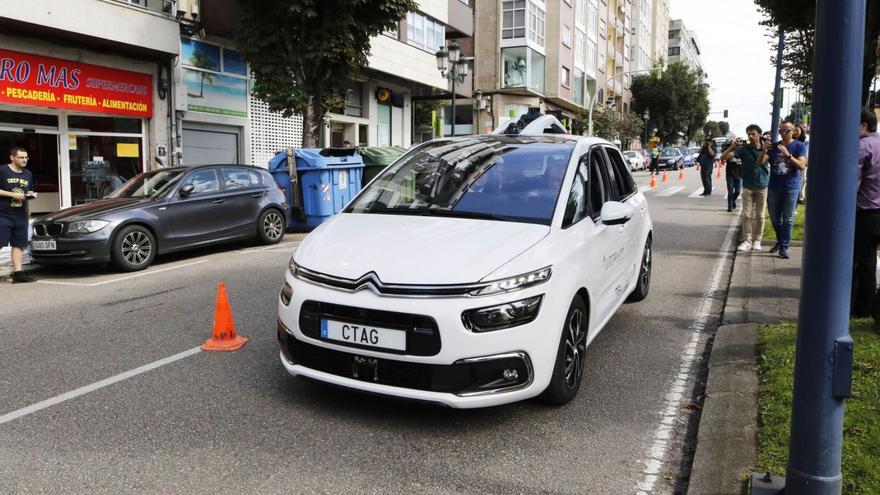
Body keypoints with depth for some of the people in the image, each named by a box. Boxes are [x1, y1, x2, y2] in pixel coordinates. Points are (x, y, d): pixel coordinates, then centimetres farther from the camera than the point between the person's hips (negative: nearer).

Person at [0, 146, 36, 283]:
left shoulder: (28, 174, 16)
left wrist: (30, 194, 5)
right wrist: (12, 194, -14)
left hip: (21, 215, 6)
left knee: (19, 244, 4)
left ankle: (18, 273, 5)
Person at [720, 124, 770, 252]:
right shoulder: (743, 148, -6)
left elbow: (760, 162, -14)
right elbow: (723, 157, -14)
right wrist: (732, 147, -29)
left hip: (762, 187, 0)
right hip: (747, 187, 0)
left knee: (759, 216, 6)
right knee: (746, 215, 0)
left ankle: (757, 241, 15)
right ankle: (747, 241, 7)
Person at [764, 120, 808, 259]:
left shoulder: (799, 146, -1)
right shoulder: (773, 146, 7)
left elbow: (802, 166, -13)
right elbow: (760, 162, -2)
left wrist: (788, 155, -27)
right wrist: (764, 151, -22)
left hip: (791, 188, -3)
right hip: (773, 188, 3)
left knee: (788, 220, -2)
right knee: (775, 219, 12)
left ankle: (784, 247, 2)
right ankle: (779, 241, 30)